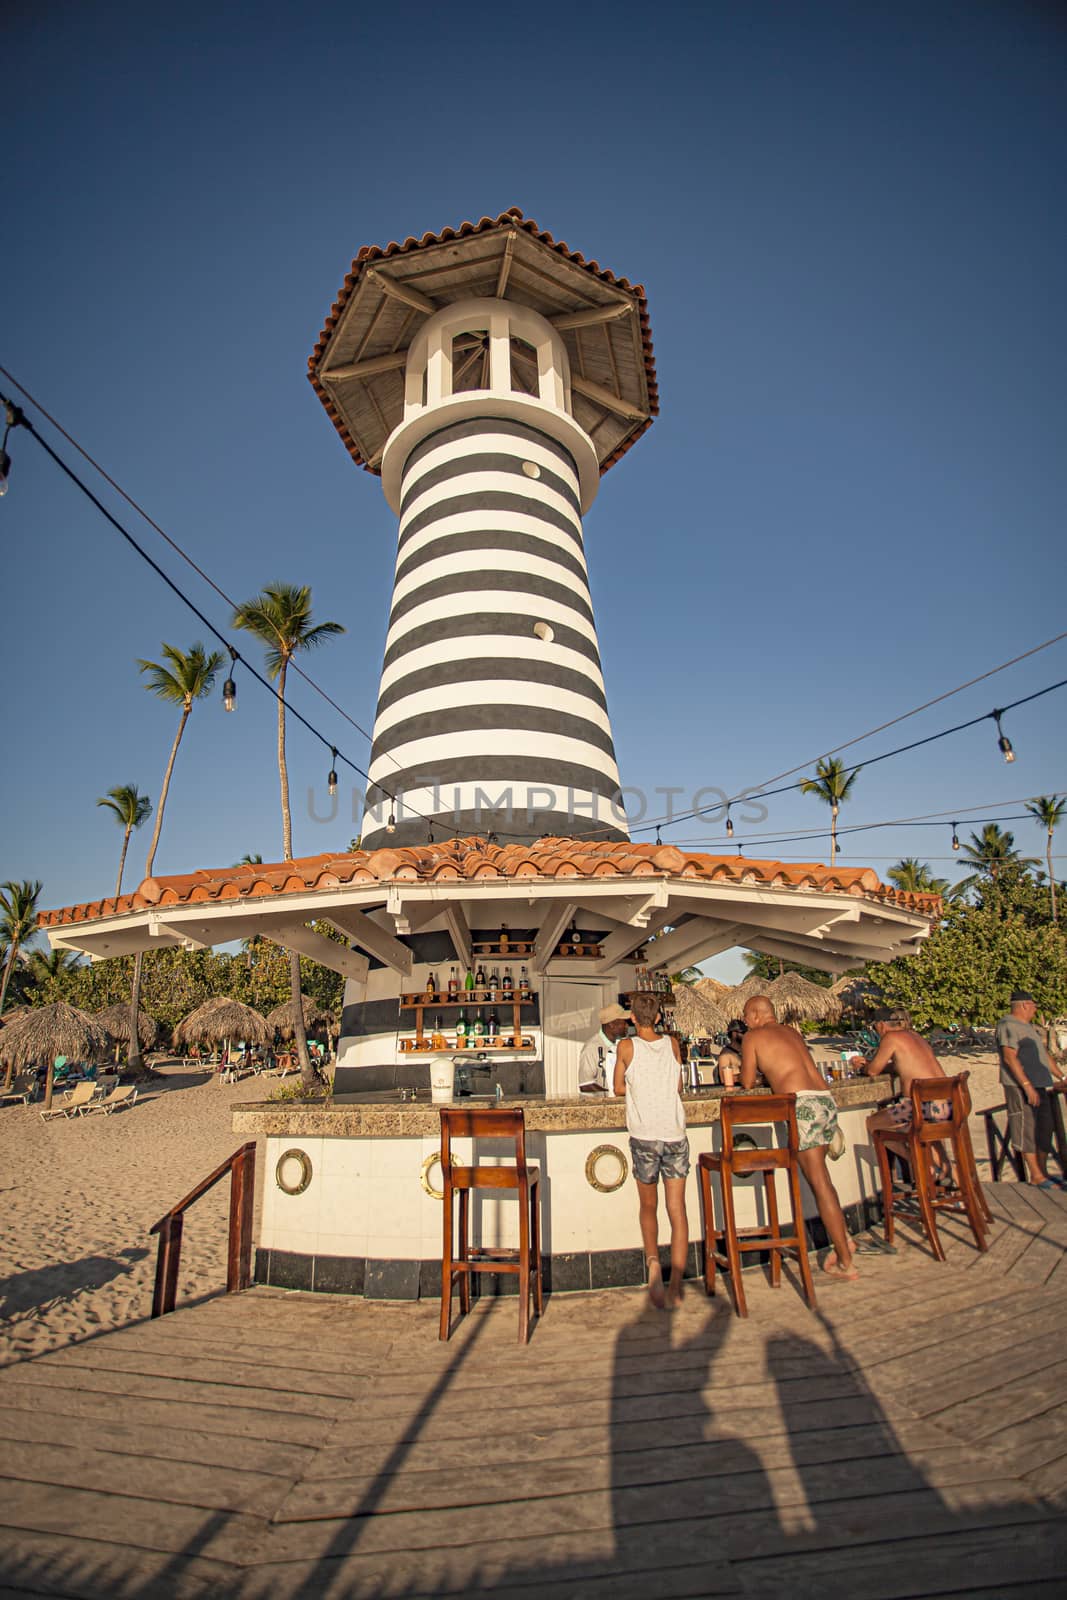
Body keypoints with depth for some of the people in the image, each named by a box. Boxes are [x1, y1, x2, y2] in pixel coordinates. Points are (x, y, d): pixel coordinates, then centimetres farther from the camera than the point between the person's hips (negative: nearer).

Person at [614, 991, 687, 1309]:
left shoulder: (627, 1047, -3)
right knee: (677, 1211, 6)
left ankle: (652, 1260, 0)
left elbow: (619, 1088, 8)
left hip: (644, 1136, -2)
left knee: (648, 1206, 18)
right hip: (675, 1135, 2)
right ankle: (675, 1288, 3)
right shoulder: (672, 1043, 5)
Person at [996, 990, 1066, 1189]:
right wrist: (1027, 1086, -23)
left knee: (1044, 1129, 12)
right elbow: (1010, 1057, -20)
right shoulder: (1007, 1025, -13)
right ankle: (1036, 1176, -2)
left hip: (1039, 1085, 10)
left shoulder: (1028, 1027, 21)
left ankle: (1043, 1172, 20)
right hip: (1019, 1086, -10)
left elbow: (1044, 1054, 29)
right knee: (1028, 1129, -6)